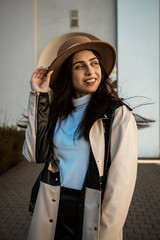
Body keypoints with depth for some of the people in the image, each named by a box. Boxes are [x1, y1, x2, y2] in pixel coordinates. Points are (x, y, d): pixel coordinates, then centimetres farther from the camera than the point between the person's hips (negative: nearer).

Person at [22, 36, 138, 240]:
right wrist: (38, 96, -7)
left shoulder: (118, 114, -10)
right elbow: (34, 154, -8)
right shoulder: (56, 111, 3)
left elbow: (122, 180, -13)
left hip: (93, 213, -3)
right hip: (51, 212, 4)